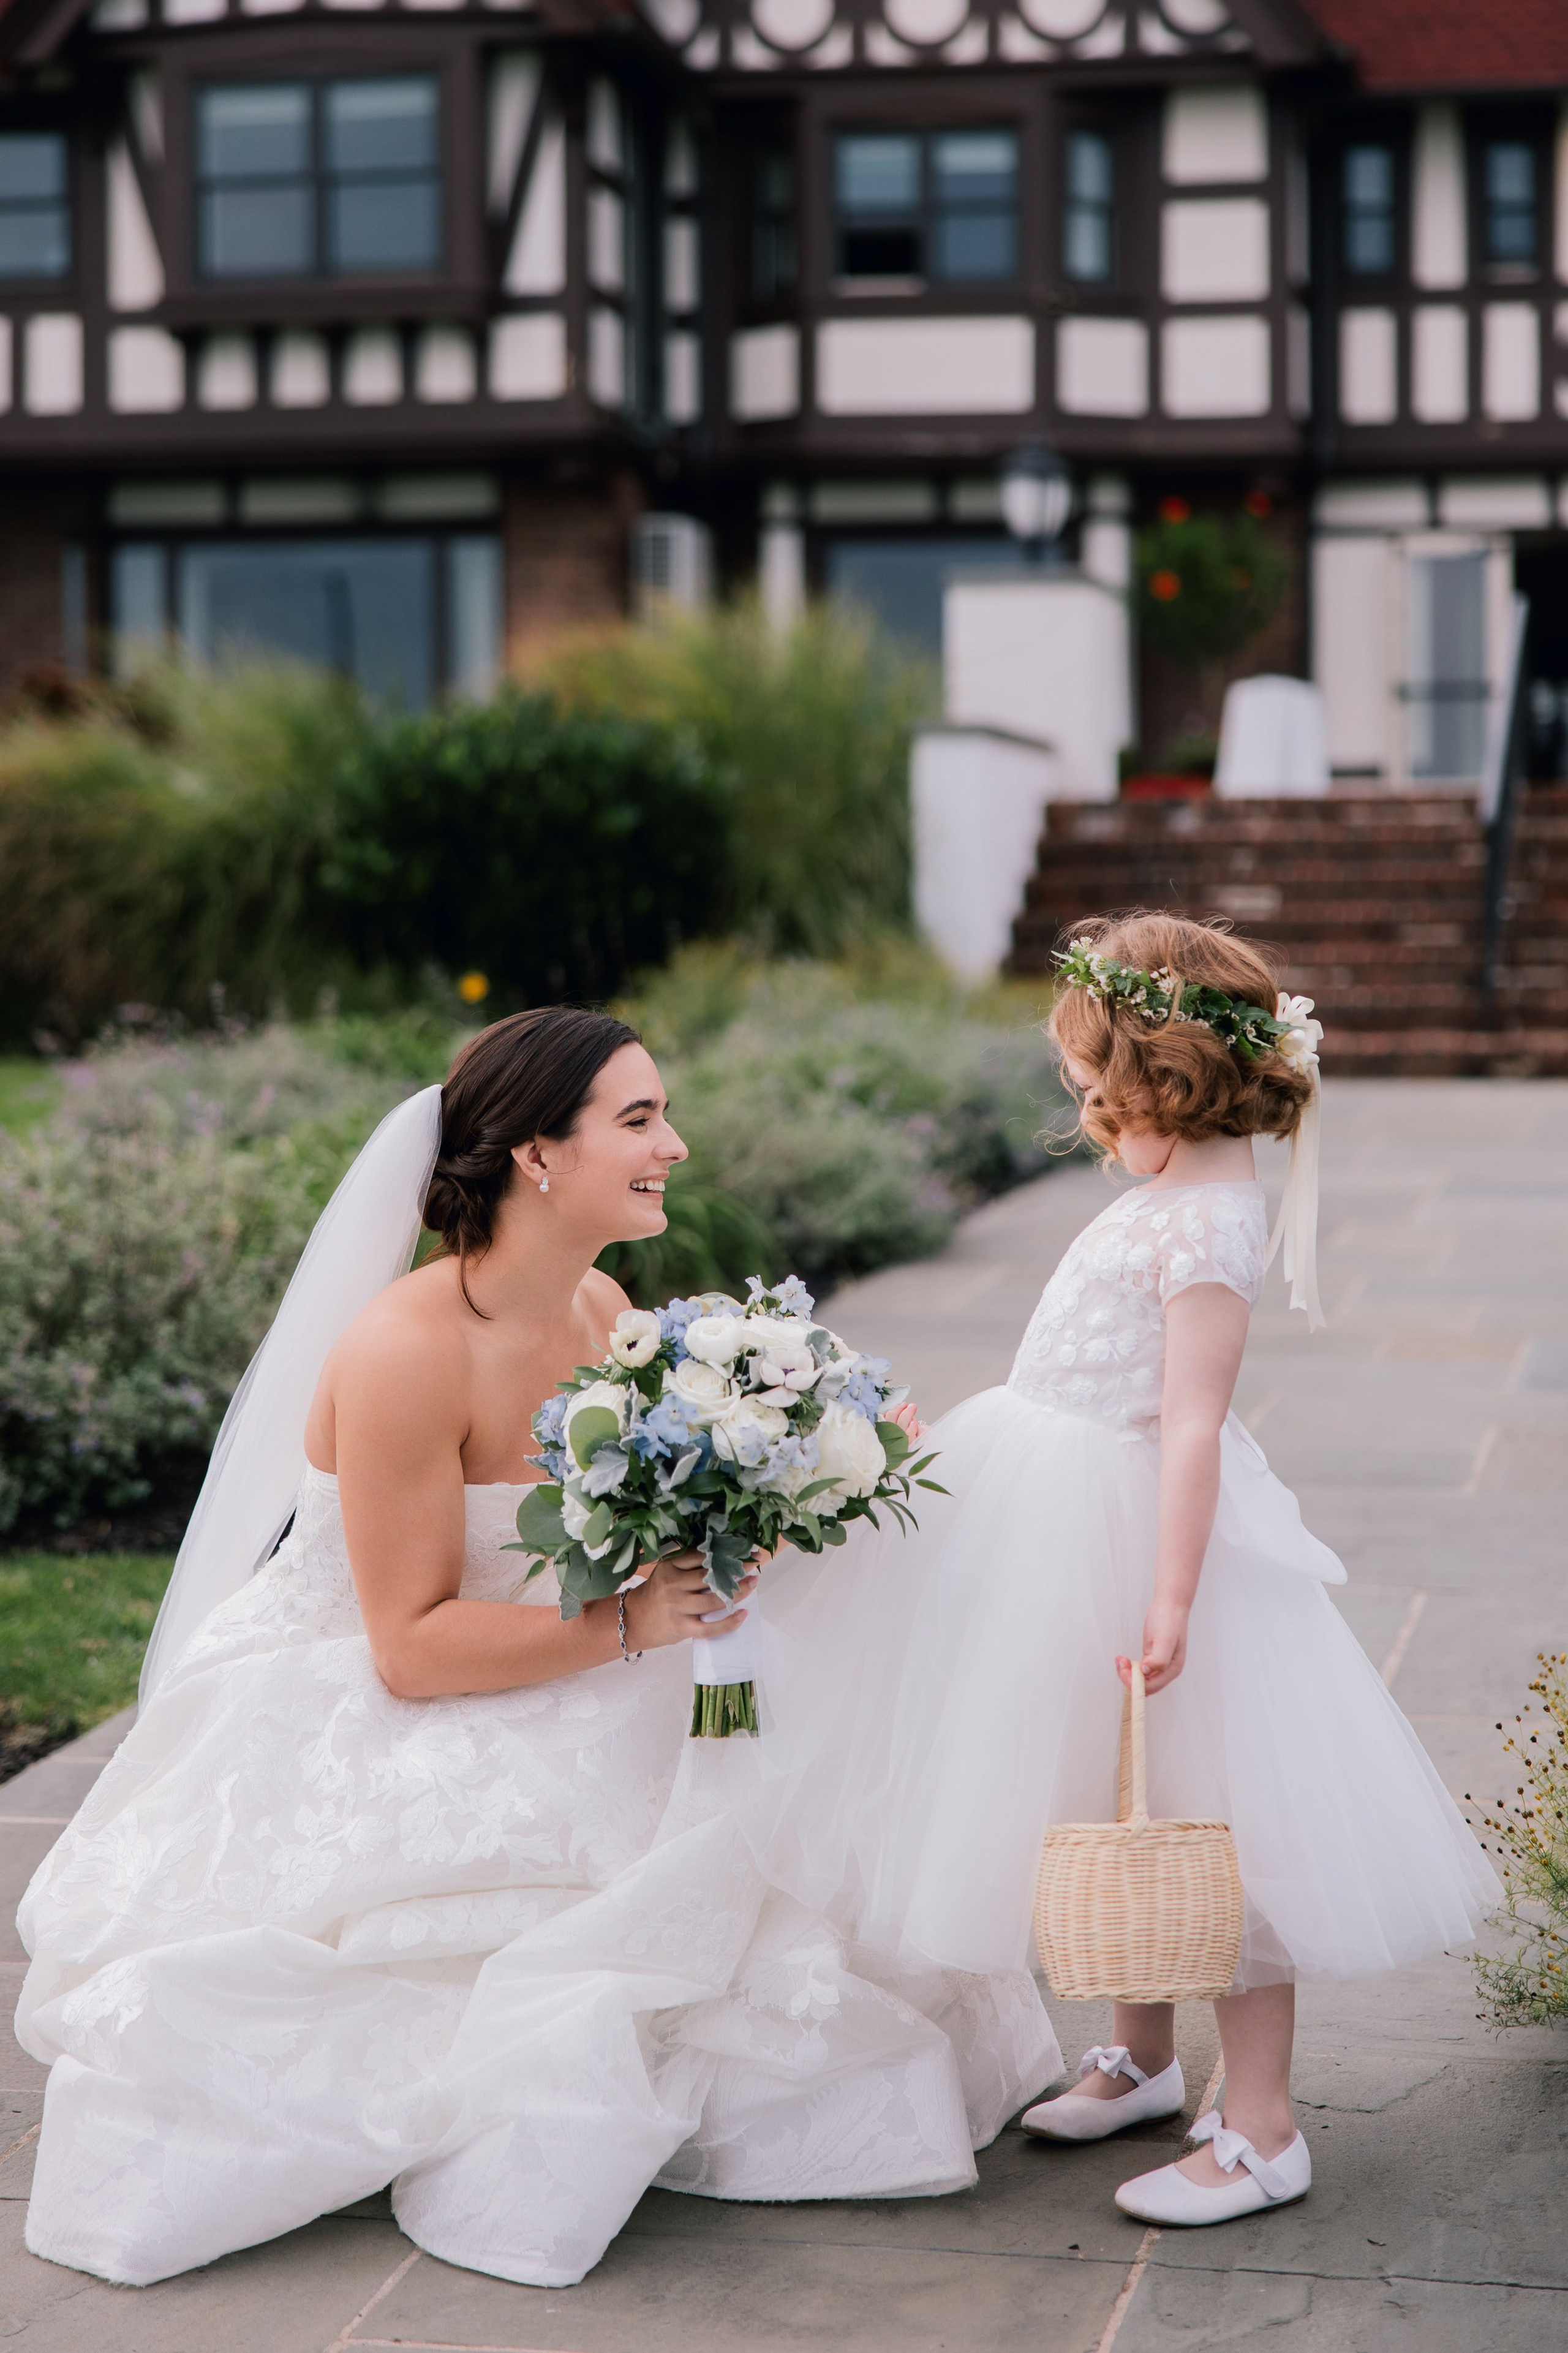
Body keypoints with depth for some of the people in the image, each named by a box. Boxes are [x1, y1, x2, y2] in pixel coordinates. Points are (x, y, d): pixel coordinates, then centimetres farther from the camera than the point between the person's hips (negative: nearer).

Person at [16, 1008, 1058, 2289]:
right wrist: (632, 1622, -27)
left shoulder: (602, 1310, -2)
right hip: (347, 1735, -8)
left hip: (513, 1716, 8)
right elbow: (412, 1648, -25)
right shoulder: (407, 1350, -28)